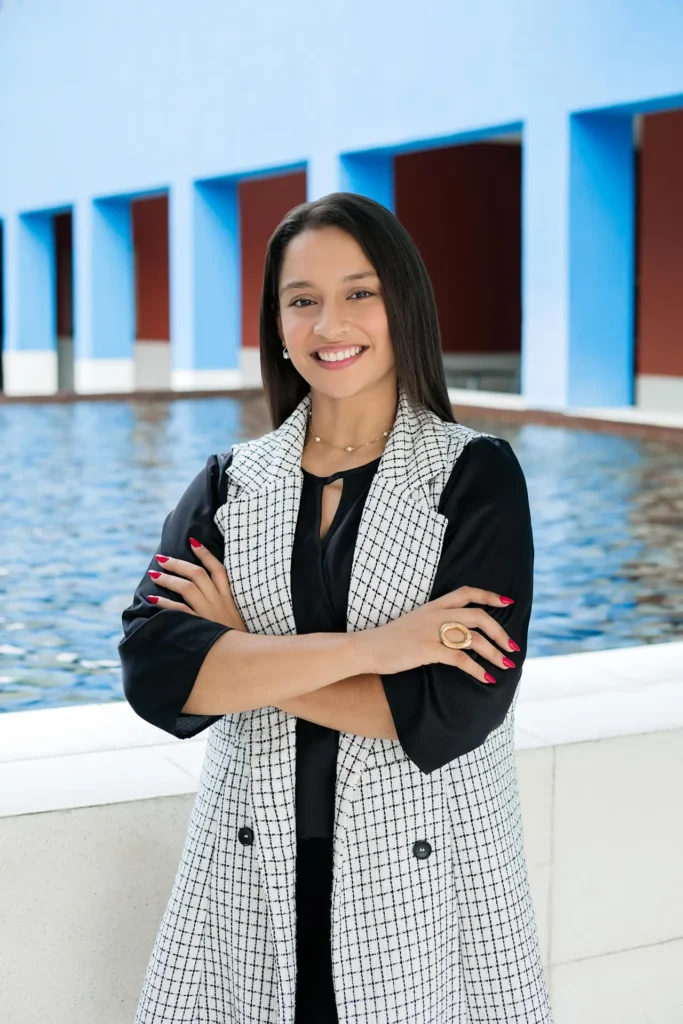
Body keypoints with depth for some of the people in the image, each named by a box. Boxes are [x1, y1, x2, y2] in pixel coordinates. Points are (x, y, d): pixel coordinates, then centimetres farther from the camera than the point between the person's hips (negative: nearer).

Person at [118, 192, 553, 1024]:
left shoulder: (477, 477, -6)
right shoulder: (230, 484, 3)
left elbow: (454, 710, -17)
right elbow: (151, 669, -12)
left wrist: (238, 655, -12)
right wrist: (367, 647, -20)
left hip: (427, 891, -2)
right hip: (251, 893, 3)